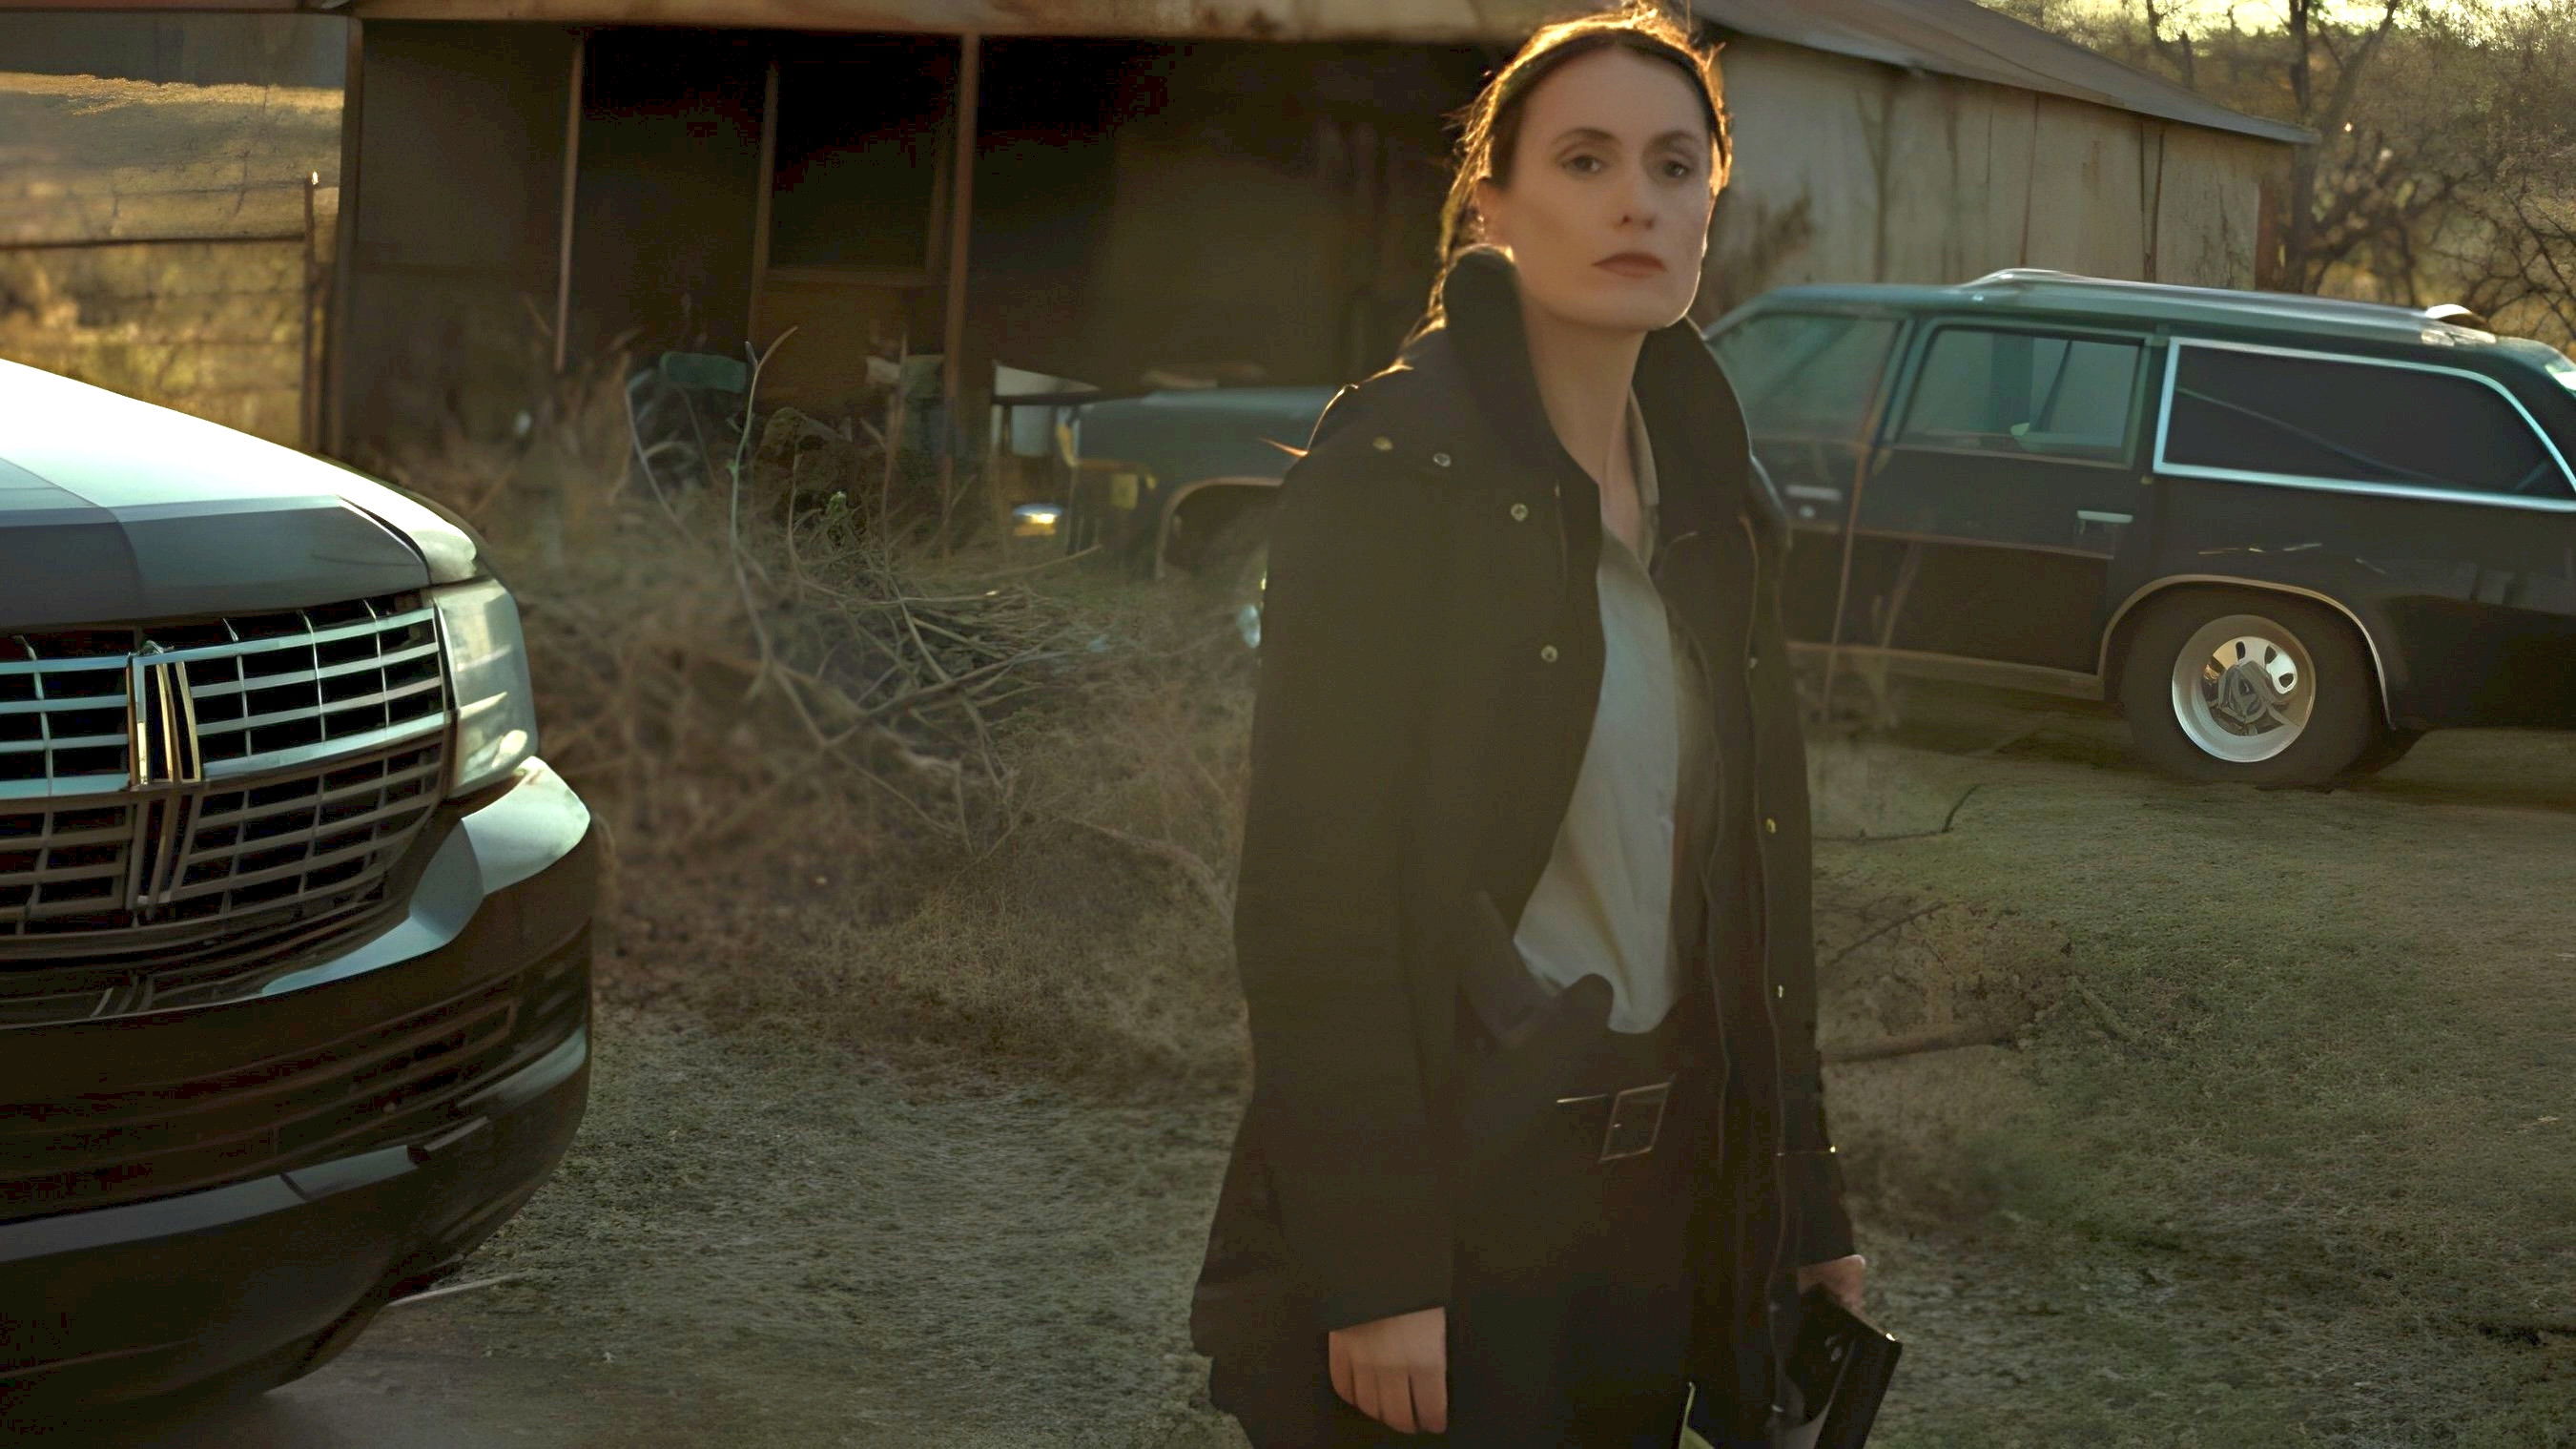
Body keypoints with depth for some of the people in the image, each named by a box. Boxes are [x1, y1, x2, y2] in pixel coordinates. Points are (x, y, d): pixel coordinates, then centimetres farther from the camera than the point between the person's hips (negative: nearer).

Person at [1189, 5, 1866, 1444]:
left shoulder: (1713, 501, 9)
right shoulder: (1393, 472, -12)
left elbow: (1752, 887, 13)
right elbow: (1315, 902, -17)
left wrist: (1807, 1207, 11)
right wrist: (1373, 1268, -20)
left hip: (1662, 1200, 7)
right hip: (1452, 1201, -6)